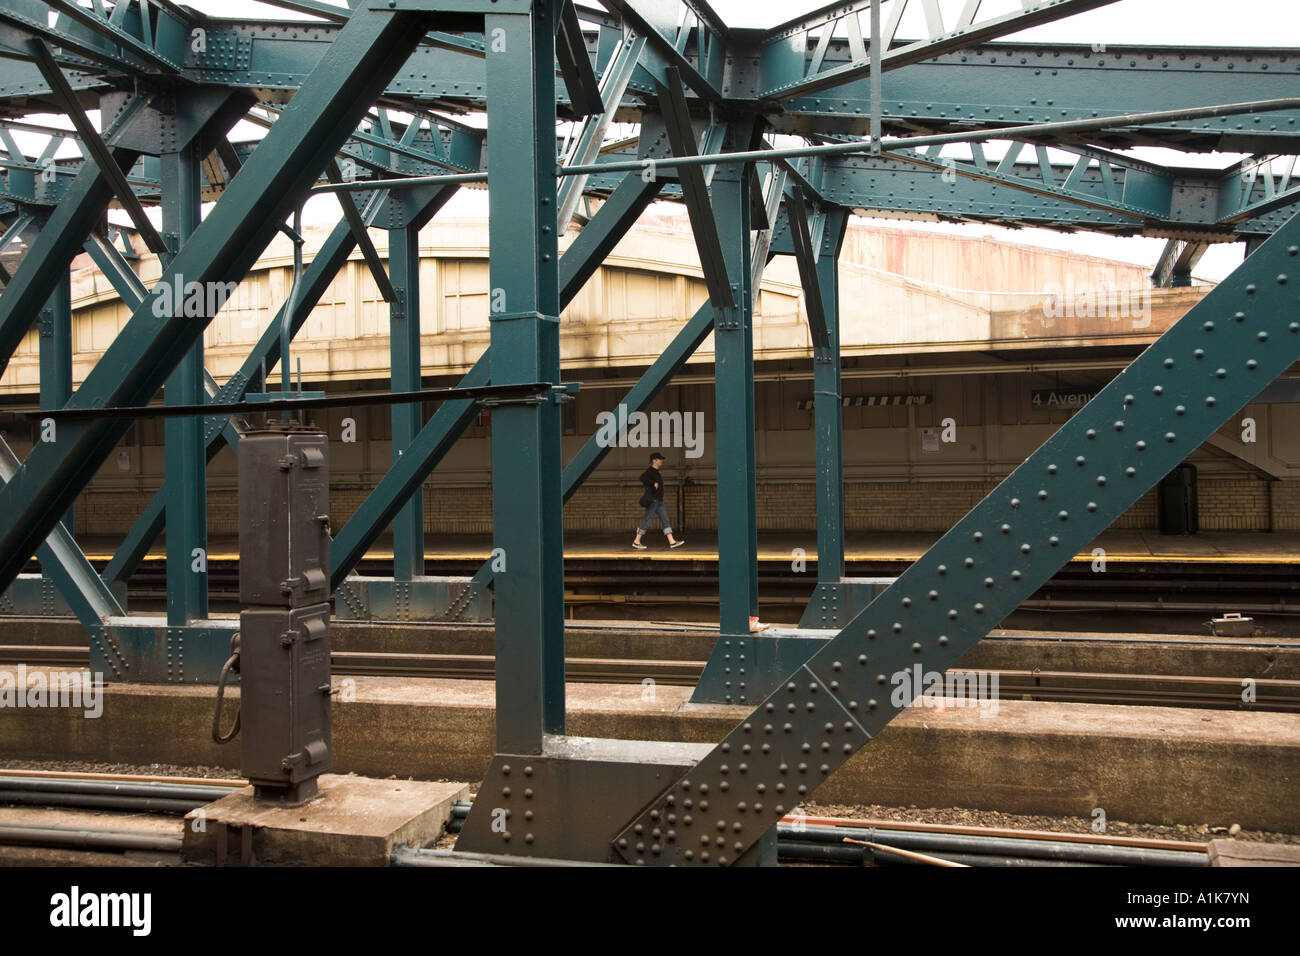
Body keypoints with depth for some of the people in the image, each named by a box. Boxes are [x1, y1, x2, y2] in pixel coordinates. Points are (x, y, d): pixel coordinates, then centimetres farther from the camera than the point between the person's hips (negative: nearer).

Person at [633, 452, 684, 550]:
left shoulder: (655, 472, 19)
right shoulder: (649, 471, -11)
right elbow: (642, 477, -31)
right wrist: (654, 483, -30)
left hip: (659, 501, 9)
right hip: (652, 500, -9)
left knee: (665, 520, 1)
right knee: (647, 520, -5)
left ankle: (672, 542, -4)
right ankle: (636, 542, 4)